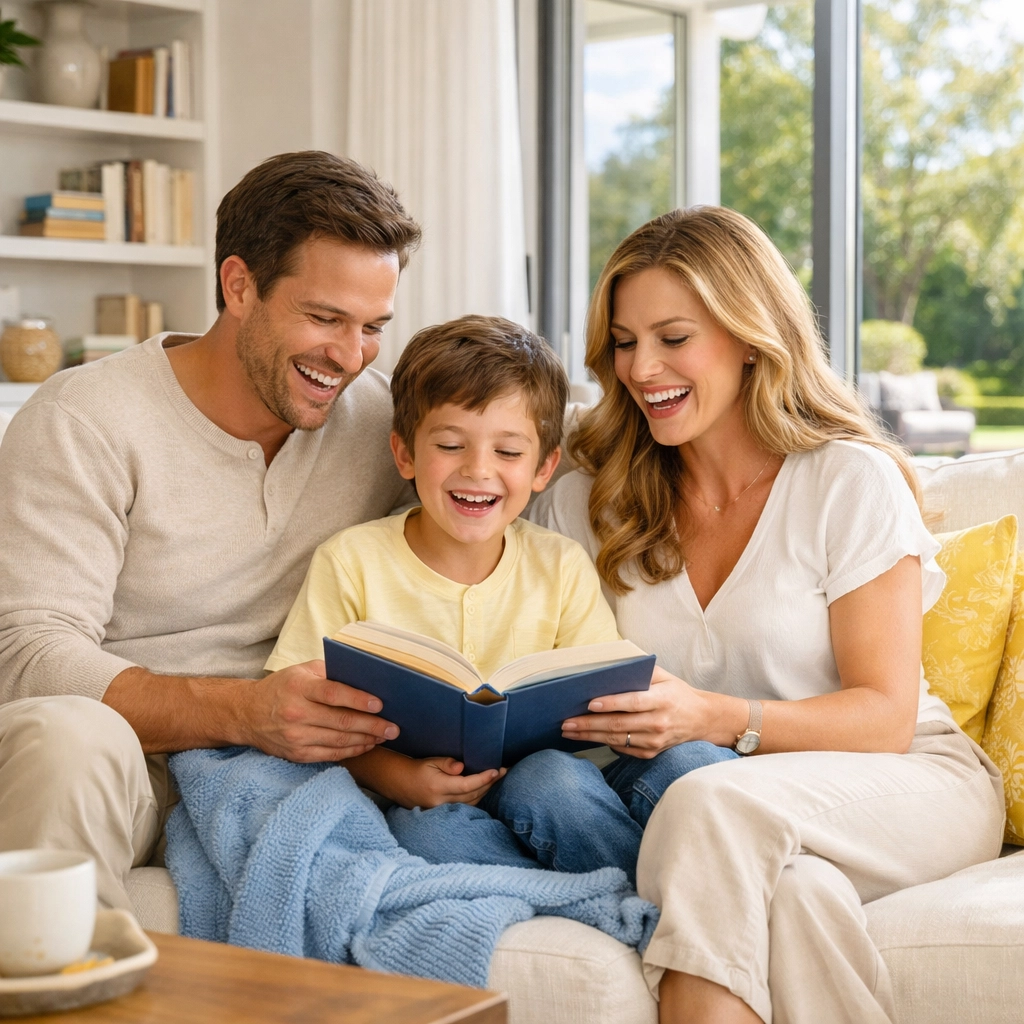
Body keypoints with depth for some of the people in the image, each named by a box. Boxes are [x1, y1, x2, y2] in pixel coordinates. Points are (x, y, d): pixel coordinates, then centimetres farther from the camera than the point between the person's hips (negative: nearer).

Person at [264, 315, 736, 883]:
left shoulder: (562, 566, 7)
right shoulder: (350, 563, -1)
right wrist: (395, 775, -24)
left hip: (525, 795, 2)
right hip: (412, 809, -2)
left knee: (695, 760, -27)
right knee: (429, 833, -39)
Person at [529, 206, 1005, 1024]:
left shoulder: (851, 482, -4)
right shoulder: (582, 505, 8)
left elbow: (884, 717, -9)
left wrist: (716, 720, -25)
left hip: (911, 784, -2)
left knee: (713, 803, -34)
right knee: (794, 893, -35)